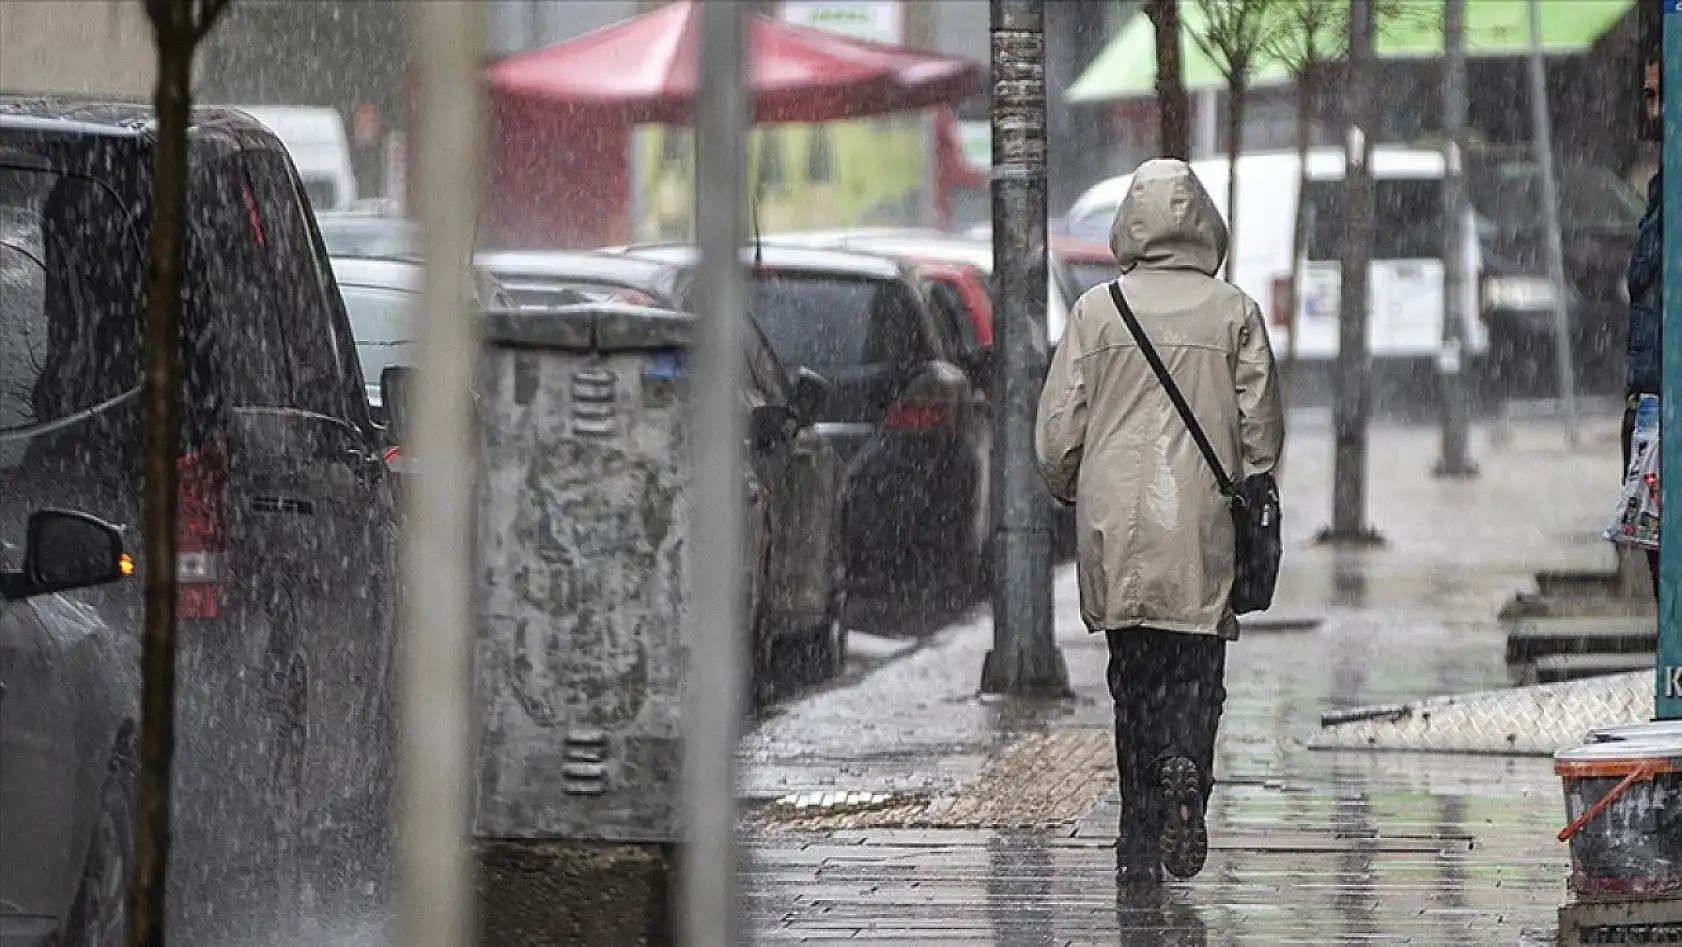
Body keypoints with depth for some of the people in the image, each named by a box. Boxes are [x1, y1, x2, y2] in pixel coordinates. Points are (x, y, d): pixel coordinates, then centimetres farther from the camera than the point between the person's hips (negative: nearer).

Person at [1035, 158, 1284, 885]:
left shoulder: (1096, 310, 1)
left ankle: (1140, 847, 5)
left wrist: (1071, 496, 19)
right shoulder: (1234, 313, 0)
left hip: (1115, 525, 1)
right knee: (1195, 668, 5)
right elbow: (1260, 427, 2)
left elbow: (1058, 429, 2)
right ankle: (1185, 763, -26)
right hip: (1201, 527, -1)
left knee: (1133, 679, 8)